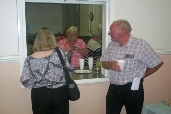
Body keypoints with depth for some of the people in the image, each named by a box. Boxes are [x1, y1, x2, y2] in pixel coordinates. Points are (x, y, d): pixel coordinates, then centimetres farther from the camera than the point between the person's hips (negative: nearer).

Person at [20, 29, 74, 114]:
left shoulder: (30, 59, -6)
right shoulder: (59, 52, -7)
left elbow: (26, 82, -7)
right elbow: (70, 71, -1)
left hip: (39, 95, 0)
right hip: (60, 93, 0)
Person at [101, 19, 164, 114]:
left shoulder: (141, 45, -15)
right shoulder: (111, 45, 4)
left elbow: (158, 63, -8)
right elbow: (104, 63, 10)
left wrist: (141, 76, -1)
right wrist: (110, 65, -13)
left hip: (133, 89, -4)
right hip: (113, 88, 5)